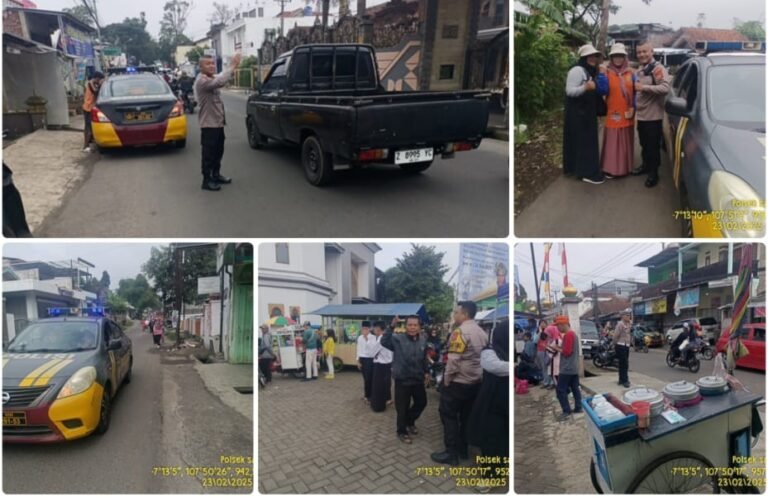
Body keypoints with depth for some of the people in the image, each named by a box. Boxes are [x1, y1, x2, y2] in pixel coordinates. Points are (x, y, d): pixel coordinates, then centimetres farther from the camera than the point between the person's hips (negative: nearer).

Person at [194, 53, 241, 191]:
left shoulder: (211, 80, 18)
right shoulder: (202, 81, -20)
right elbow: (220, 82, -35)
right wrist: (232, 66, -34)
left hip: (218, 122, 10)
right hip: (208, 124, -10)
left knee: (218, 151, 19)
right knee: (209, 153, -4)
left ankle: (216, 175, 32)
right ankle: (207, 180, 3)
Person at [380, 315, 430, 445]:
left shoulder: (423, 341, 2)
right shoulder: (398, 339, -15)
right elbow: (384, 342, -34)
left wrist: (426, 372, 11)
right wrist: (392, 326, -43)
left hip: (418, 379, 6)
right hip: (402, 380, -5)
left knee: (421, 402, 21)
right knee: (403, 408, 3)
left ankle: (410, 422, 46)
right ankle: (402, 431, 25)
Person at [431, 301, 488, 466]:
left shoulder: (460, 331, -18)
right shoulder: (482, 333, 8)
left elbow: (454, 359, -23)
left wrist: (446, 379, -13)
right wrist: (478, 375, 17)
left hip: (457, 381, -8)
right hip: (475, 382, 8)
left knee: (449, 415, 1)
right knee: (466, 415, 16)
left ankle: (451, 453, 3)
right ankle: (462, 448, 24)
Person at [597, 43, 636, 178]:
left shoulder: (630, 74, 8)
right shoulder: (607, 73, -2)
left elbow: (635, 92, 11)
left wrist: (633, 108, 0)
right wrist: (601, 75, -24)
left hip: (628, 115, 4)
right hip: (613, 115, -3)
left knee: (626, 142, 10)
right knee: (612, 142, -3)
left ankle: (625, 167, 20)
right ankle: (611, 169, 4)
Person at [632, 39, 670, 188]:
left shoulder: (658, 69, -14)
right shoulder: (639, 71, 14)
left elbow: (665, 88, -29)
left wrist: (644, 87, -28)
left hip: (653, 116, -8)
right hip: (641, 115, 8)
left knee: (653, 146, 0)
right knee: (644, 144, 19)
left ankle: (653, 173, 10)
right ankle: (646, 165, 34)